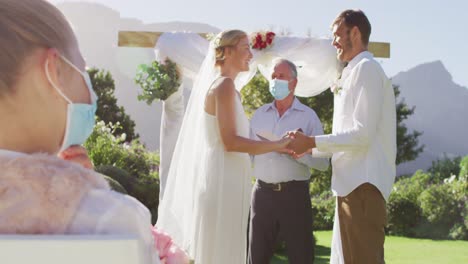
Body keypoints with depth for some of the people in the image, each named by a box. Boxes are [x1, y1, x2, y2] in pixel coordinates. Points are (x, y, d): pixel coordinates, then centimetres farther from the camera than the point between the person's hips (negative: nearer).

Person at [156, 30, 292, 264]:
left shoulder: (220, 85, 17)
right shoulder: (224, 85, -11)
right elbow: (230, 141, -18)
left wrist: (278, 147, 16)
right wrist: (278, 144, -13)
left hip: (224, 181, 9)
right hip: (222, 182, -9)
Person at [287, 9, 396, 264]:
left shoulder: (366, 69, -9)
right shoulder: (354, 72, 19)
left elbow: (362, 135, -17)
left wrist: (311, 142, -12)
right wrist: (308, 148, 16)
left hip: (362, 185, -10)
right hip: (353, 184, 10)